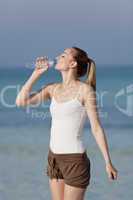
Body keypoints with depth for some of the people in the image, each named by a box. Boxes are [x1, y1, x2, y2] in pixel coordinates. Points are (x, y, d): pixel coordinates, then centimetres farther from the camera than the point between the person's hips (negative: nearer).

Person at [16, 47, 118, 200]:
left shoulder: (85, 89, -10)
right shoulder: (53, 88, 8)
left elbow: (96, 127, -10)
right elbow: (21, 101, 2)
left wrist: (108, 163, -10)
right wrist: (36, 73, 2)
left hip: (75, 160, -7)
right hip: (55, 159, 7)